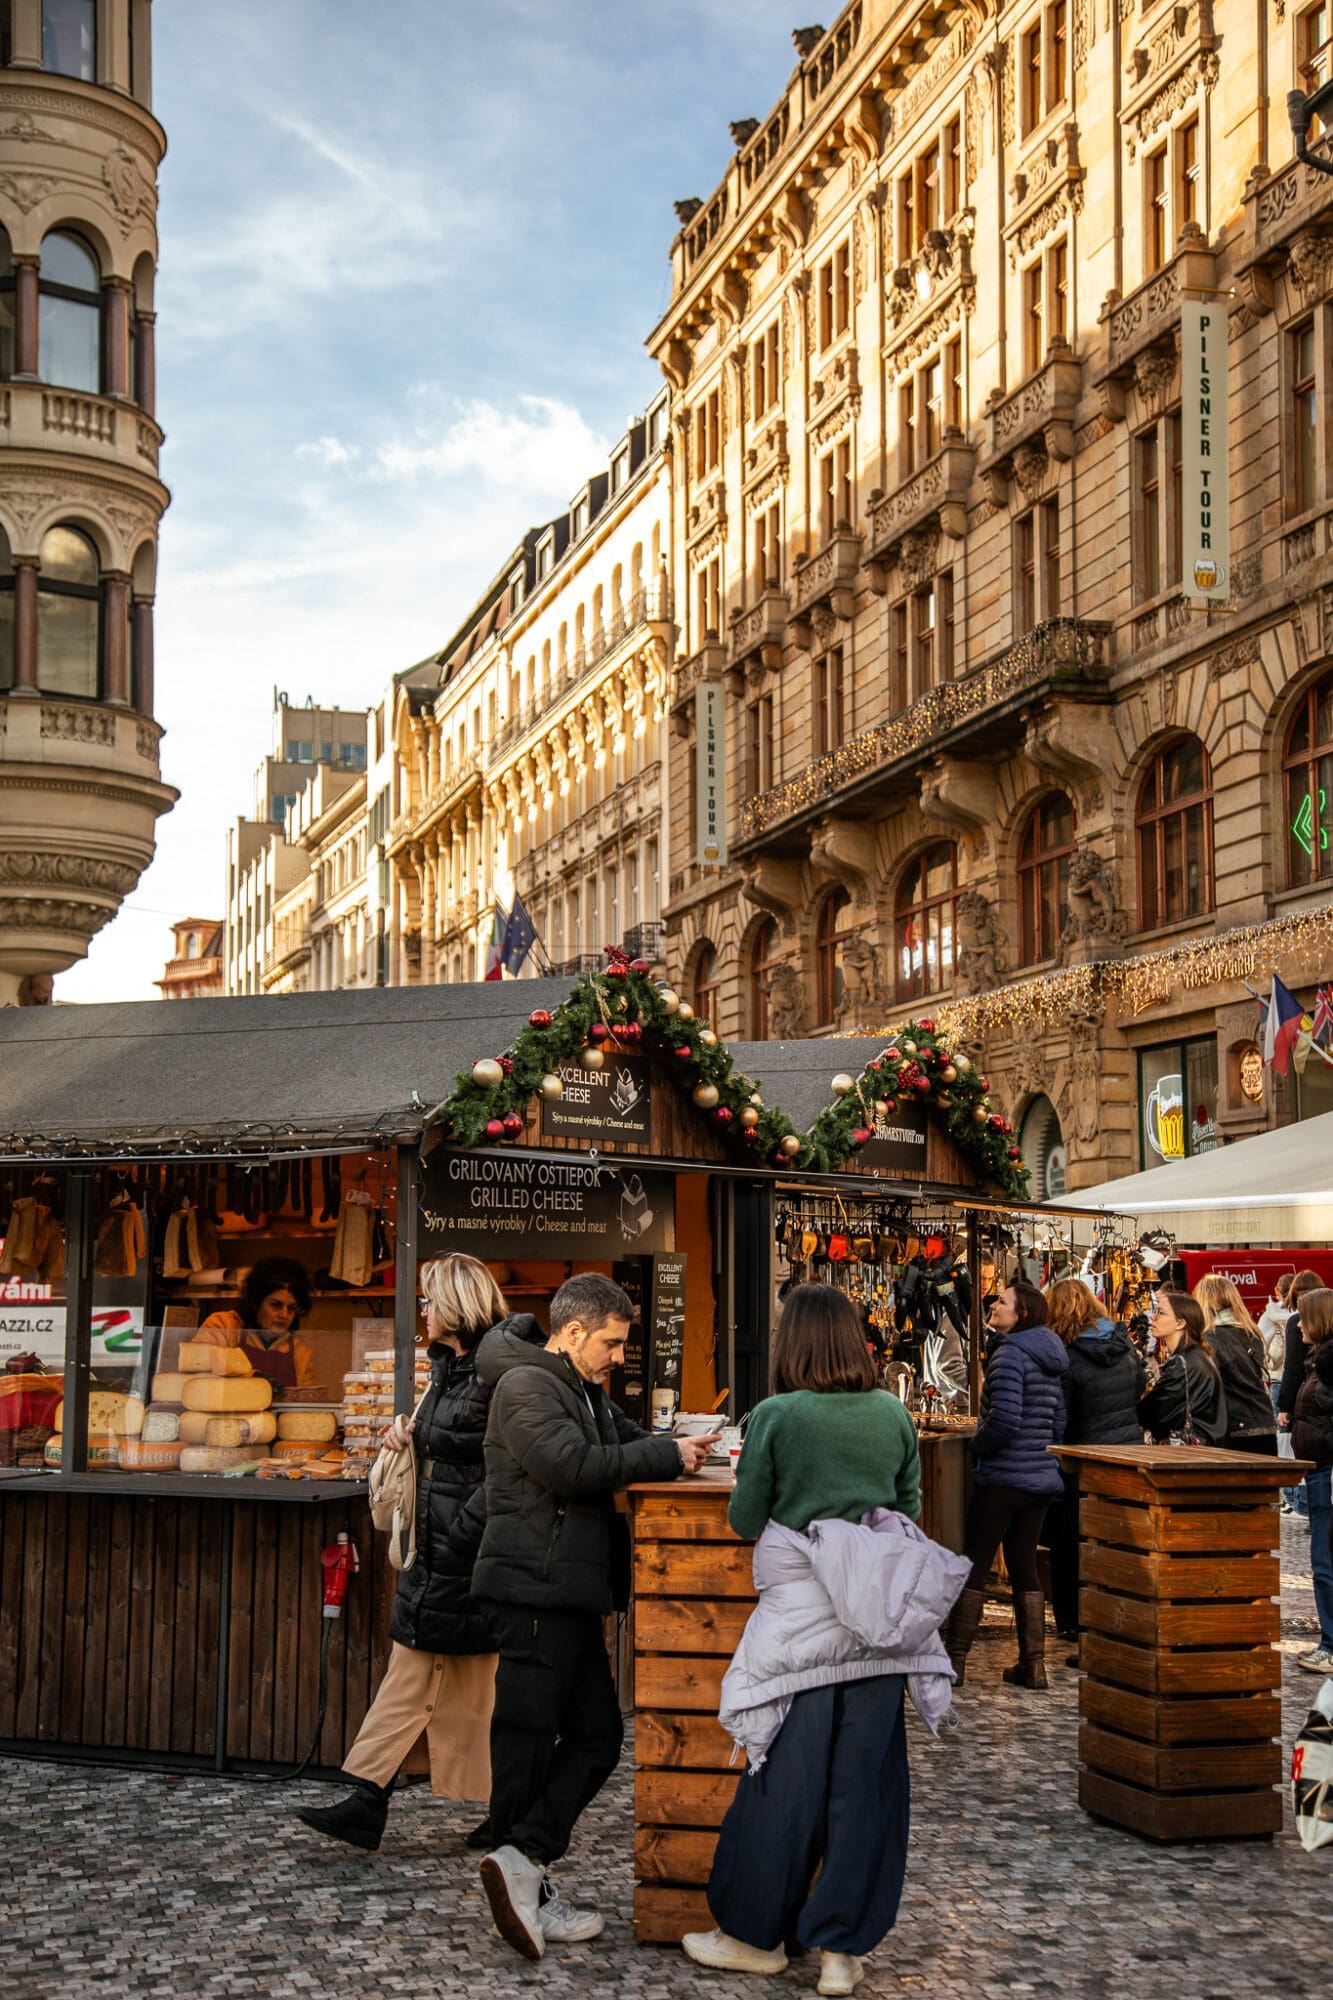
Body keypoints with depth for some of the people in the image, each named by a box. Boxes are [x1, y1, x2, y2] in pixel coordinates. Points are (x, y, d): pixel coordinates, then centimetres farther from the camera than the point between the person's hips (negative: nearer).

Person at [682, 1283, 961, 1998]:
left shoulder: (775, 1416, -8)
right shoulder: (893, 1414, 2)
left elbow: (743, 1520, -3)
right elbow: (910, 1507, 12)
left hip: (800, 1618, -3)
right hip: (877, 1620, 3)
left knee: (786, 1779, 6)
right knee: (864, 1779, 7)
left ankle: (754, 1934, 19)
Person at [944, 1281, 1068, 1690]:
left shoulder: (1009, 1352, -15)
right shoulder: (1050, 1361, 12)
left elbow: (1004, 1420, -23)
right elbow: (1058, 1424, 18)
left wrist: (977, 1446, -7)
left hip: (1004, 1477, -8)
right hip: (1040, 1477, 8)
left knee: (973, 1565, 0)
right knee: (1024, 1566, 12)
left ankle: (954, 1659, 3)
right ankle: (1033, 1664, 13)